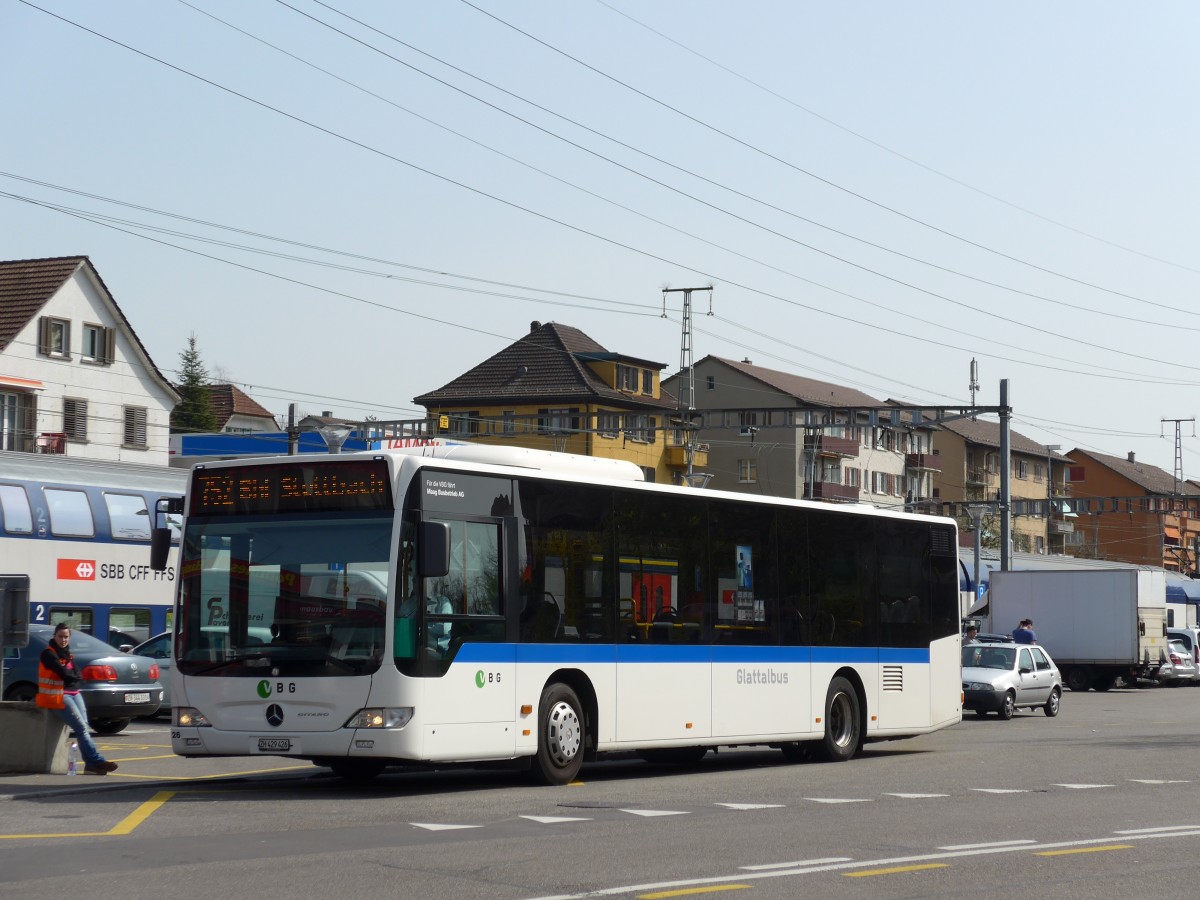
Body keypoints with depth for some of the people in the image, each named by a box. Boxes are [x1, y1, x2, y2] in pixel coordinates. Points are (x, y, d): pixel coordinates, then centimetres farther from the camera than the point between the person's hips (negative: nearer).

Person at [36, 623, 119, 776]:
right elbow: (63, 673, -15)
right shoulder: (49, 654, -6)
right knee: (81, 728, -15)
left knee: (84, 727, -7)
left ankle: (91, 765, -13)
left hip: (73, 693, 8)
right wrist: (73, 676, 2)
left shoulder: (67, 653, 19)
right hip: (57, 696, -8)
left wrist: (70, 675, -9)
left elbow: (77, 676, 10)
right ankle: (97, 761, -17)